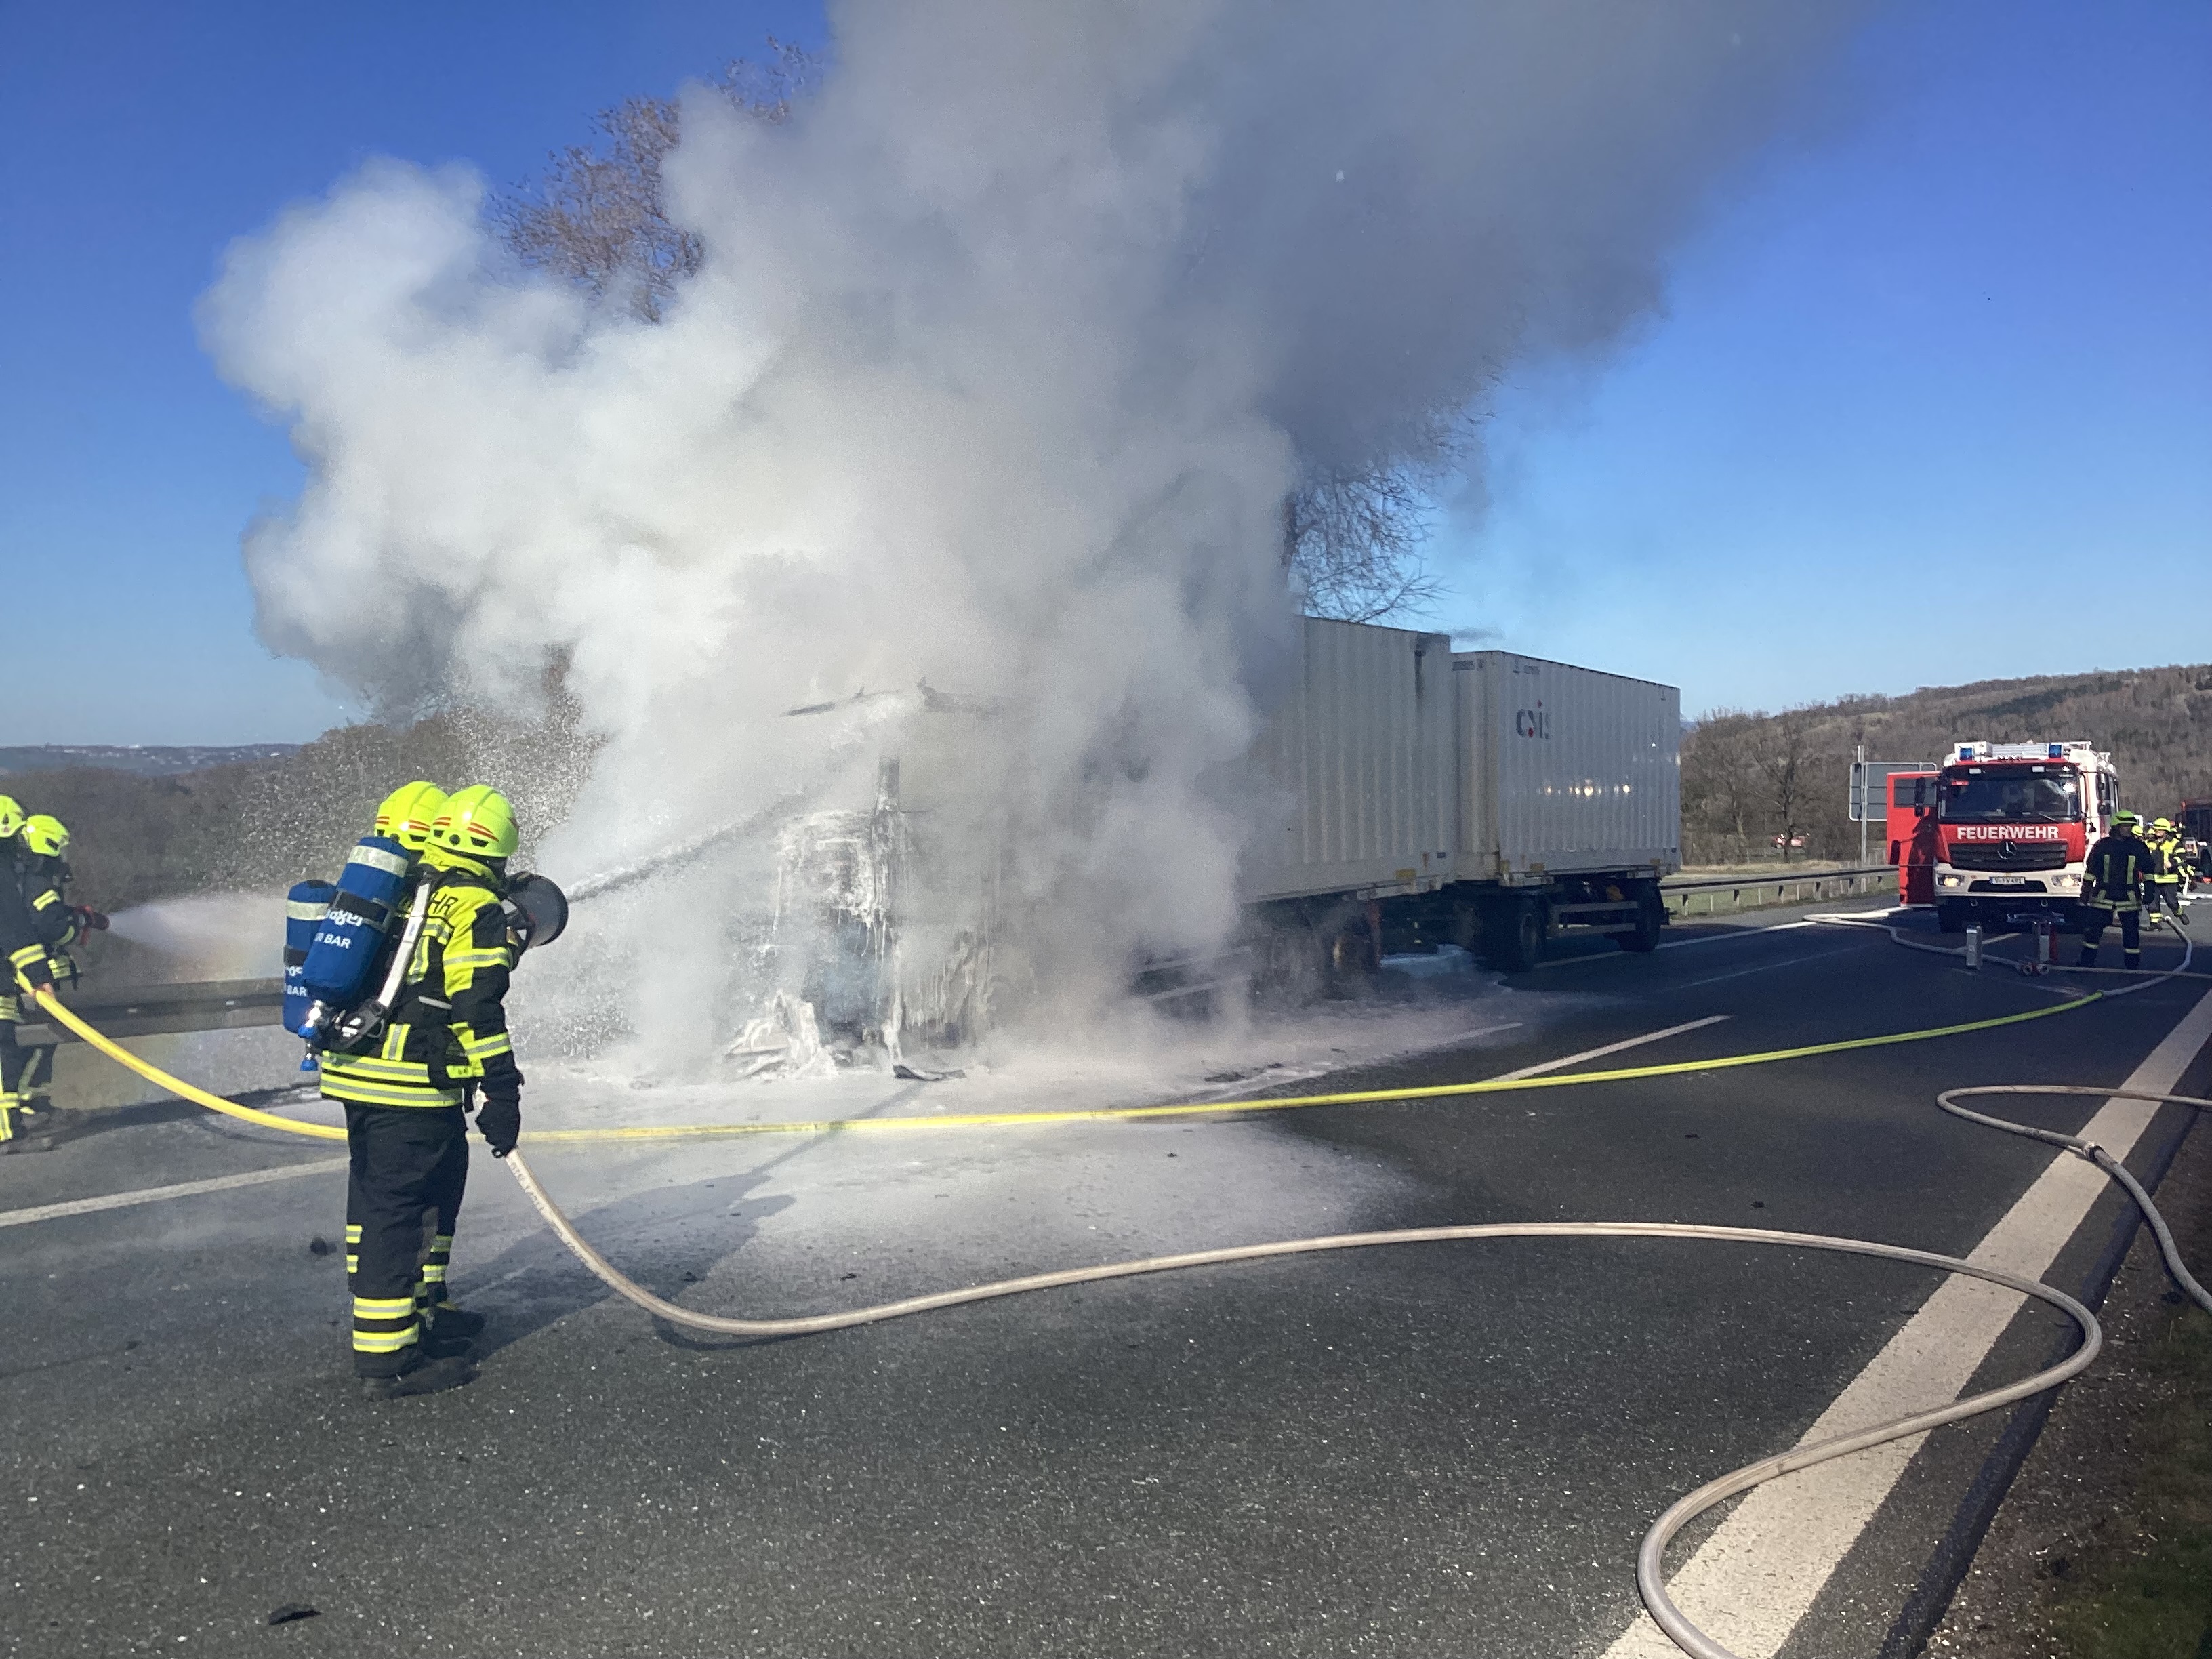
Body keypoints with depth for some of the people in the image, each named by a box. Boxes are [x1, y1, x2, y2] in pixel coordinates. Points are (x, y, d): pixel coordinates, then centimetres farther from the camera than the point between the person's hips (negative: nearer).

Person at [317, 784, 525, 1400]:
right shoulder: (476, 910, -10)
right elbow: (476, 1008, -17)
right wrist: (501, 1094, -16)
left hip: (350, 1072, 9)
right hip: (412, 1087, -9)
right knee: (397, 1209, -5)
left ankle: (421, 1307, 35)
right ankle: (387, 1359, 1)